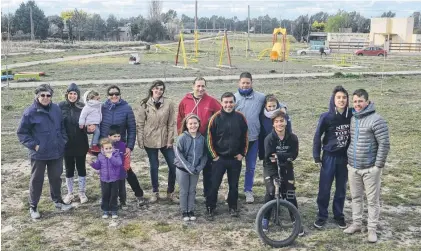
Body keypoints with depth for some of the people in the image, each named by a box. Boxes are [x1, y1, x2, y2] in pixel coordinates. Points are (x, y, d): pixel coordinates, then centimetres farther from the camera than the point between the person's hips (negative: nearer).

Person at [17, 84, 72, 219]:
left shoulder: (56, 109, 2)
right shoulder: (30, 112, -12)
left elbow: (62, 127, 14)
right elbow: (22, 132, -6)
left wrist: (63, 141, 5)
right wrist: (33, 145, -12)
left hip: (56, 152, 4)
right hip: (39, 154, -4)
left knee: (56, 177, 17)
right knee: (37, 180, 7)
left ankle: (58, 201, 34)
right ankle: (33, 207, 22)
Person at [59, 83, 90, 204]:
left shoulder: (82, 107, -5)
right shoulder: (61, 106, -5)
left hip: (80, 144, 0)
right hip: (67, 144, 0)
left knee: (81, 167, 11)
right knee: (69, 169, 12)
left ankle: (82, 192, 26)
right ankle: (69, 193, 27)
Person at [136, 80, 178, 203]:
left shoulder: (168, 103, -5)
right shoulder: (145, 104, -4)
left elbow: (171, 123, -2)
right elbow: (140, 124, -1)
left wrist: (170, 140, -5)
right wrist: (140, 140, -4)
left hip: (165, 140, 1)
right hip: (150, 141, 0)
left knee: (173, 166, 1)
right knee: (154, 167, 9)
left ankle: (170, 192, 19)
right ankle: (155, 192, 27)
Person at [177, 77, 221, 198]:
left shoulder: (211, 101, -5)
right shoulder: (185, 101, -2)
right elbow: (180, 120, 4)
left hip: (207, 140, -1)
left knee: (208, 167, 11)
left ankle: (208, 192, 25)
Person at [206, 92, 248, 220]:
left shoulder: (240, 117, -2)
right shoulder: (216, 118, -8)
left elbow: (245, 137, 7)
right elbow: (210, 138, -3)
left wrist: (242, 153, 3)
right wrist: (214, 155, -4)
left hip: (235, 158, 2)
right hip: (219, 158, -2)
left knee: (234, 185, 11)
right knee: (214, 185, 2)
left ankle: (233, 208, 27)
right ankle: (210, 209, 14)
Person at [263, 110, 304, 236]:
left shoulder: (293, 138, -10)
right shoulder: (269, 138, -16)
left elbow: (293, 155, -15)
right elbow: (268, 158, -20)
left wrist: (277, 156, -23)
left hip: (286, 168, 2)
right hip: (271, 168, -2)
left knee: (290, 195, -4)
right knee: (271, 191, -17)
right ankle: (265, 219, 3)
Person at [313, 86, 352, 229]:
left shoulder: (351, 115, -5)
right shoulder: (326, 117, -11)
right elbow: (317, 136, -4)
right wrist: (317, 157, -5)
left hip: (344, 157, 2)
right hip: (329, 157, -2)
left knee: (341, 189, 13)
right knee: (324, 188, 6)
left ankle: (339, 215, 28)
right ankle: (322, 215, 21)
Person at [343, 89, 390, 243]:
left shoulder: (376, 120, -14)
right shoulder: (353, 119, 8)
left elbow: (384, 144, -15)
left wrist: (378, 165, -14)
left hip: (370, 168, -6)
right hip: (353, 167, 6)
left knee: (372, 200, 4)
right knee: (356, 197, 15)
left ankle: (372, 229, 14)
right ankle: (356, 224, 28)